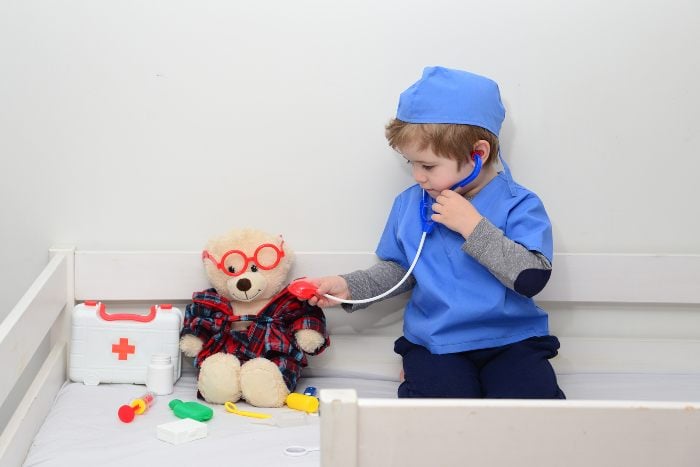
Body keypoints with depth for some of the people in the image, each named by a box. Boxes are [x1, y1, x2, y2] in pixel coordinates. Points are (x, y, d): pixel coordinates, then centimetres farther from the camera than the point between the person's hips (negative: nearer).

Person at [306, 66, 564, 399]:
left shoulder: (518, 205, -8)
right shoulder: (409, 204, 6)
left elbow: (532, 278, -20)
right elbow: (397, 269, 18)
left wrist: (473, 225, -21)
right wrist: (349, 287, 1)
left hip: (511, 339, -1)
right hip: (437, 343, 1)